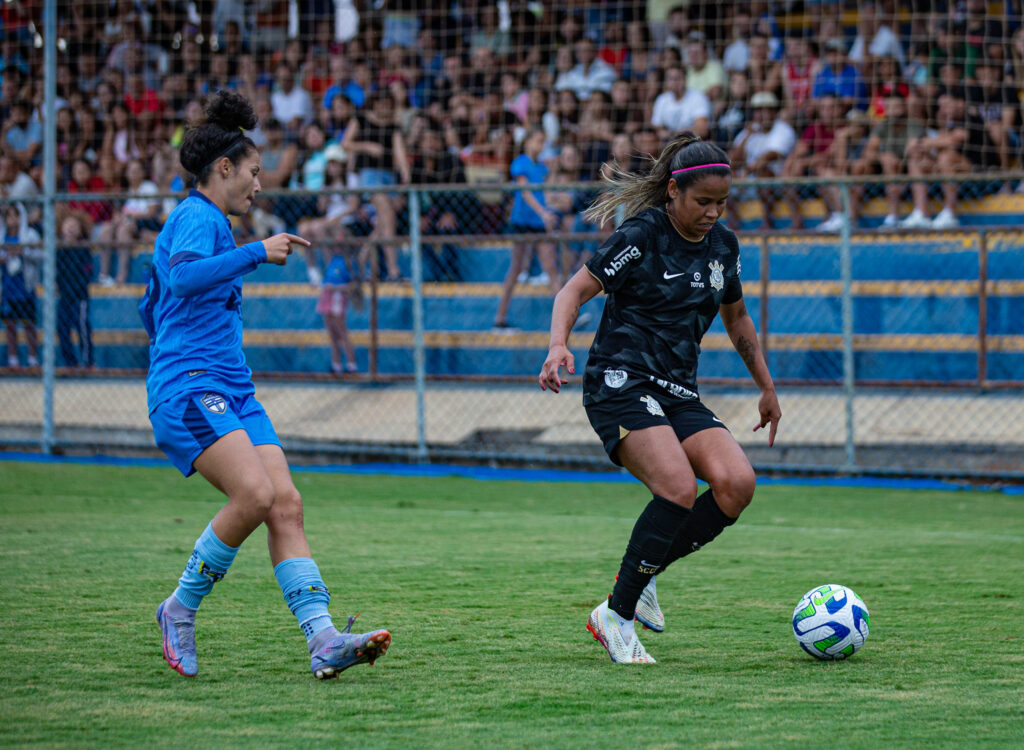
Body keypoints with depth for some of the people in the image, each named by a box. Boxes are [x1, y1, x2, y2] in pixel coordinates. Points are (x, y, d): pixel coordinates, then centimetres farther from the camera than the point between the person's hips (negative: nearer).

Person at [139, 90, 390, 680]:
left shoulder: (211, 222, 26)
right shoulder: (198, 217, -5)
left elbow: (151, 309, 35)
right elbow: (183, 276, -27)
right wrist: (256, 253, -23)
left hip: (233, 392, 10)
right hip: (189, 388, -10)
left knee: (286, 504, -8)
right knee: (255, 494, -26)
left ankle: (323, 640, -20)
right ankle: (180, 611, -7)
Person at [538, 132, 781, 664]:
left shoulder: (723, 246, 12)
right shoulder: (642, 235, -9)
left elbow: (735, 317, 27)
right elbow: (574, 291, -9)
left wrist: (766, 387, 32)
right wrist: (559, 345, -28)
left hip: (678, 395, 7)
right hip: (620, 383, -7)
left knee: (737, 484, -17)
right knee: (680, 488, -28)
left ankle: (642, 576, 1)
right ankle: (616, 615, -14)